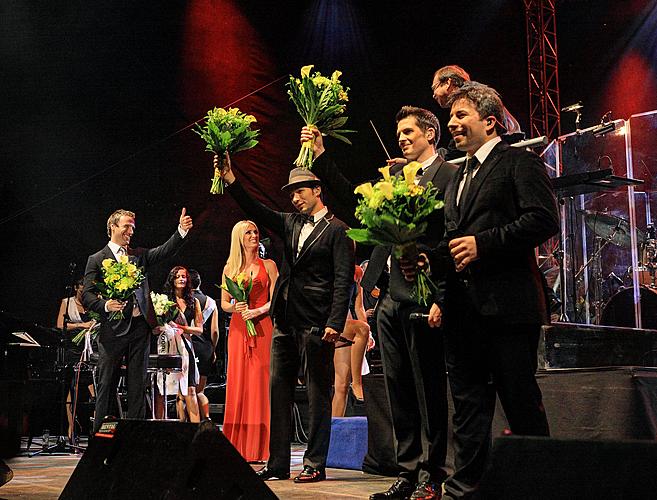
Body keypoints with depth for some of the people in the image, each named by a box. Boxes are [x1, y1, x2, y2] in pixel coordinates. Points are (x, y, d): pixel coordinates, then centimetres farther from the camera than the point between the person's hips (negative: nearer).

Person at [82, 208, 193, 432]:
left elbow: (165, 251, 3)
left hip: (140, 326, 4)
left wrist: (181, 230, -12)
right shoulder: (97, 260, 5)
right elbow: (87, 296, -1)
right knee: (107, 386, 0)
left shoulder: (139, 255, 17)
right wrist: (106, 305, -20)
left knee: (138, 386, 6)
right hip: (113, 329, -4)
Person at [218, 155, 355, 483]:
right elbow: (257, 212, 9)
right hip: (285, 322, 7)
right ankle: (277, 464, 11)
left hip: (316, 325, -7)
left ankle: (315, 465, 7)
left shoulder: (337, 230, -3)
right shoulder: (291, 223, 16)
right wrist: (230, 180, -4)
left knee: (317, 394, 1)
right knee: (278, 391, 6)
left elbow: (343, 281, -9)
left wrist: (335, 323, -17)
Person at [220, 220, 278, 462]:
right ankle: (238, 447, 5)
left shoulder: (268, 265, 5)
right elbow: (224, 303, 14)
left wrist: (257, 311, -15)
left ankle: (258, 448, -4)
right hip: (237, 329, 3)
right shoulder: (230, 268, 13)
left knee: (259, 383, -6)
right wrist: (234, 307, -6)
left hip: (261, 327, -3)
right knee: (237, 384, 1)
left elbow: (275, 300, 0)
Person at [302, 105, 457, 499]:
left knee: (429, 389, 0)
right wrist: (321, 157, 9)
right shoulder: (393, 174, 19)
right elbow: (355, 198, 14)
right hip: (390, 297, 8)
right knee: (399, 389, 11)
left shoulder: (450, 176, -4)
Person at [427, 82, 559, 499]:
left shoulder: (519, 162, -1)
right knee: (468, 402, 9)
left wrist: (482, 243, -16)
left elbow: (544, 220, -13)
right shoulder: (458, 178, 23)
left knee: (521, 402, -1)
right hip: (463, 307, 8)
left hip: (507, 303, -7)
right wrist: (442, 299, 15)